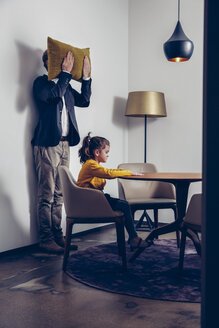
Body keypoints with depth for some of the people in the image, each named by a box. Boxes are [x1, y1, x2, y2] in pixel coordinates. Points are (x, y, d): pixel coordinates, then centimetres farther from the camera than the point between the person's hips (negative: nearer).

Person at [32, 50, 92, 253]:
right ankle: (46, 239, 2)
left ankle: (57, 235, 17)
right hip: (47, 145, -7)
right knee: (47, 195, -4)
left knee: (59, 194, 10)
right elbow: (54, 95, -22)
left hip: (64, 144, 8)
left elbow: (84, 101, 17)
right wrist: (66, 72, -14)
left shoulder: (66, 85, 19)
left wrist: (86, 76, 9)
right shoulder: (41, 82, -3)